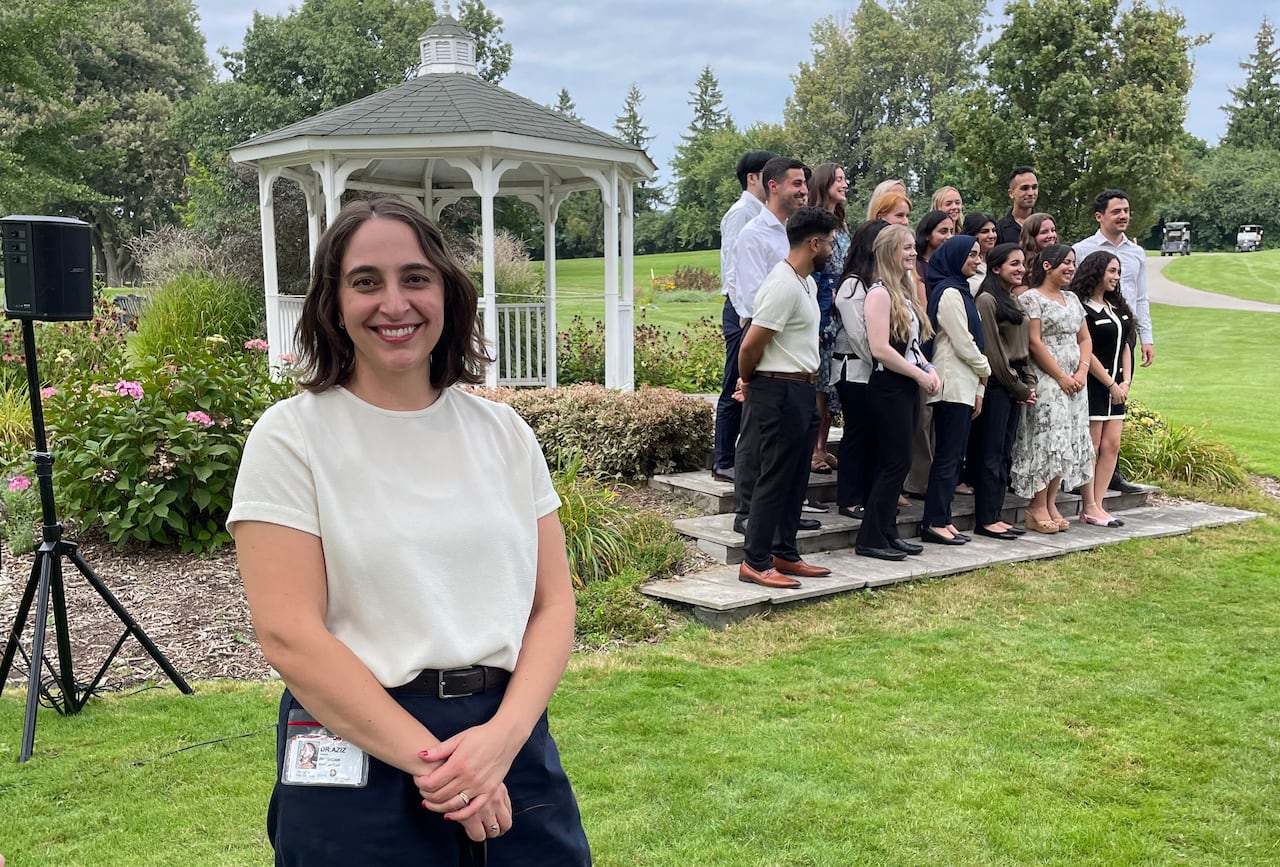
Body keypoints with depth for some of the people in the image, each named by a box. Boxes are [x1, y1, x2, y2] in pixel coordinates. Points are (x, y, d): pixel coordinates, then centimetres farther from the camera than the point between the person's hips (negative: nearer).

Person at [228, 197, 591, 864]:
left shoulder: (504, 432, 4)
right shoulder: (290, 437, -6)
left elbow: (552, 603, 1)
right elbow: (288, 634, -13)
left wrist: (504, 734, -14)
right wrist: (430, 758, -17)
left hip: (509, 740, 3)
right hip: (360, 756, -3)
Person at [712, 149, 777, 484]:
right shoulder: (741, 212, -9)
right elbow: (734, 268, -15)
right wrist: (746, 314, -20)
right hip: (744, 311, -8)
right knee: (735, 390, -3)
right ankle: (724, 463, 4)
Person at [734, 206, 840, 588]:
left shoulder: (807, 282, 14)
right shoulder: (783, 286, -19)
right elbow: (751, 345, -20)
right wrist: (748, 381, -1)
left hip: (802, 391, 10)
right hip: (779, 392, -10)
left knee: (795, 480, 15)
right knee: (774, 479, -4)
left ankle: (784, 553, 25)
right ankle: (755, 563, 4)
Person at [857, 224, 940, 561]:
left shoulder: (903, 291, 15)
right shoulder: (880, 293, -13)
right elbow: (880, 348, -21)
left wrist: (929, 369, 3)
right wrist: (921, 374, -14)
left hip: (906, 388, 9)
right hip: (888, 388, -9)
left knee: (893, 463, 11)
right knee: (896, 462, -7)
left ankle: (887, 531, 18)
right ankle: (870, 538, -1)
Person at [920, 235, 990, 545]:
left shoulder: (959, 291, 18)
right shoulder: (949, 293, -11)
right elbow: (964, 344, -14)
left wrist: (977, 388, 12)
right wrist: (985, 371, 3)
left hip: (964, 385, 10)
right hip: (953, 385, -10)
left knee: (954, 455, 9)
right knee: (948, 455, -7)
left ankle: (941, 519, 13)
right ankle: (934, 523, -3)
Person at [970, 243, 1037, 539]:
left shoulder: (1015, 301, 16)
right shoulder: (987, 300, -10)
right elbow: (992, 350, -14)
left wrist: (1029, 383, 5)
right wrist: (1018, 387, -10)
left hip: (1015, 386, 8)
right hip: (997, 385, -8)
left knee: (1004, 453, 9)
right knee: (991, 454, -4)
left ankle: (995, 515, 15)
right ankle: (985, 520, 1)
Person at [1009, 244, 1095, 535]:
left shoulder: (1072, 299, 17)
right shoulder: (1031, 298, -6)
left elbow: (1084, 339, 18)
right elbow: (1034, 342, -13)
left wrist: (1082, 370, 0)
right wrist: (1061, 376, -14)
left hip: (1074, 382, 8)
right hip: (1046, 382, -8)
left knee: (1069, 442, 6)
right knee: (1048, 440, -9)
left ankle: (1050, 504, 13)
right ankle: (1037, 507, -2)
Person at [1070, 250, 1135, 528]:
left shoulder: (1117, 307, 16)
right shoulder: (1083, 309, -10)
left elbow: (1125, 346, 15)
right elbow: (1086, 353, -13)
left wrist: (1125, 382, 2)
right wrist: (1111, 384, -10)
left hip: (1115, 387, 8)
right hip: (1093, 385, -8)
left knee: (1112, 445, 5)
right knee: (1091, 446, -4)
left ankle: (1097, 505, 9)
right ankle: (1089, 508, 1)